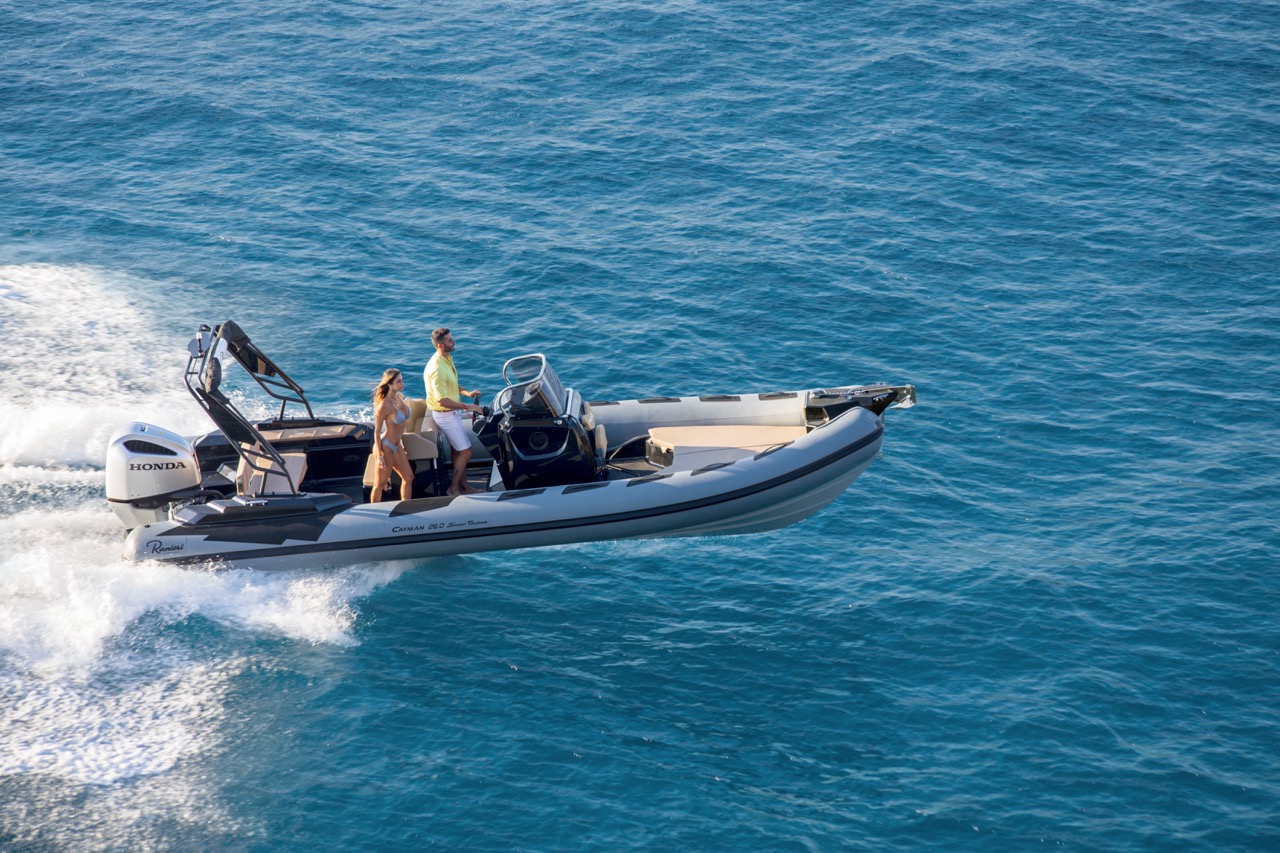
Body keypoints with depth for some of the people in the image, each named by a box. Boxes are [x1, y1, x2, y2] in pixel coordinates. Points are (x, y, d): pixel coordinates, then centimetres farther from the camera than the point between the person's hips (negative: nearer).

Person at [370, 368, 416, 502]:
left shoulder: (399, 397, 5)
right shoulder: (385, 405, -19)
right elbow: (377, 432, -16)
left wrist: (403, 445, 20)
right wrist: (379, 456, -19)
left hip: (397, 446, 9)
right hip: (385, 447, -9)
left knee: (408, 477, 10)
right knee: (380, 484, 1)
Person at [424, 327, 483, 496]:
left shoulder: (447, 359, 3)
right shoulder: (437, 369, -29)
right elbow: (442, 400, -30)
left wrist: (466, 393, 4)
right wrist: (467, 407, -25)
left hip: (453, 412, 9)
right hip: (445, 415, -9)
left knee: (458, 450, 18)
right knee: (465, 452, -3)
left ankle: (463, 485, 30)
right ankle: (454, 489, 9)